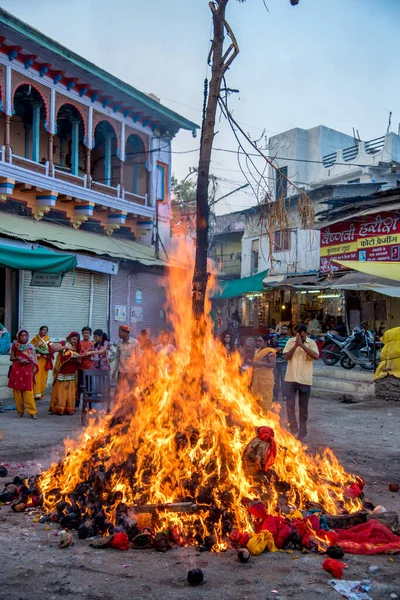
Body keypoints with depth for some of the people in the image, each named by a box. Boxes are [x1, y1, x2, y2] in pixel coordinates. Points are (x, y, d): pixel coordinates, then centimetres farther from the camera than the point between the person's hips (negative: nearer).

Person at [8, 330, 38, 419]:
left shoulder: (30, 346, 6)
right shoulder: (15, 345, 6)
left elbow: (33, 360, 7)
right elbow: (11, 358, 8)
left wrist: (27, 360, -12)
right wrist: (17, 358, -11)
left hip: (27, 370, -1)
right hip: (16, 370, 1)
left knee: (28, 391, -8)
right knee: (17, 391, 1)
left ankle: (32, 412, -7)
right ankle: (20, 411, 12)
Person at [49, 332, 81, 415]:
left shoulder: (77, 347, 16)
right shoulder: (63, 343, 0)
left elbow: (79, 360, 19)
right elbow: (54, 347, -16)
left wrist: (77, 359, -3)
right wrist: (65, 347, -21)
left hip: (71, 374, 5)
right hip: (62, 373, -4)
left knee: (70, 392, 3)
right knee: (60, 390, -5)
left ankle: (69, 409, 8)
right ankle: (58, 409, 0)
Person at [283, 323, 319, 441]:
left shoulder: (311, 343, -1)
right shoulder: (291, 341, 3)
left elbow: (316, 356, -18)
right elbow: (286, 357, -6)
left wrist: (302, 345, -22)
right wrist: (295, 345, -17)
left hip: (305, 379, -1)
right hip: (291, 378, 1)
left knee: (303, 407, 8)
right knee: (290, 404, -8)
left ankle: (302, 432, 18)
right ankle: (293, 427, 8)